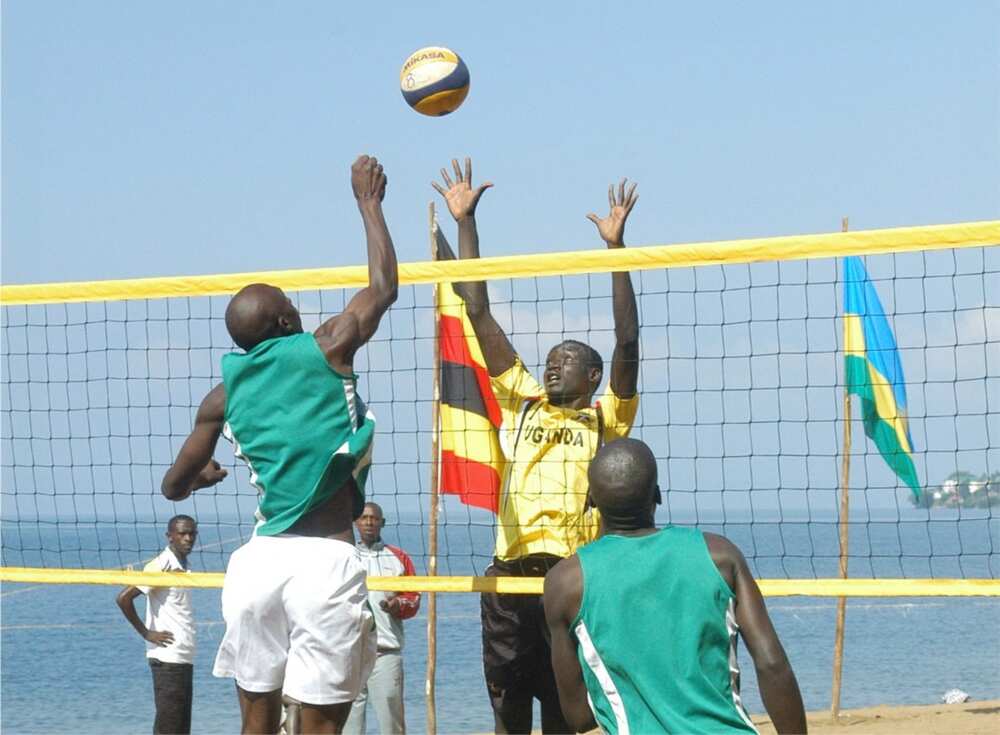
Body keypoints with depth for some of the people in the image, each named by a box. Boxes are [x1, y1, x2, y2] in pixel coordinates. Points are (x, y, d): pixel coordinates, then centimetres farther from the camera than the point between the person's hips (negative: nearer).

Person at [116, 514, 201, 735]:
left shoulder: (182, 567, 14)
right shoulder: (160, 566, -13)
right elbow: (124, 598, -21)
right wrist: (146, 633, -15)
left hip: (184, 658, 9)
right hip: (168, 658, -9)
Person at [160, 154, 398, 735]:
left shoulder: (226, 395, 11)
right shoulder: (326, 351, 1)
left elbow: (175, 486, 19)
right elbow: (384, 288, 15)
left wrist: (204, 475, 42)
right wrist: (370, 202, 26)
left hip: (259, 558, 4)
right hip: (324, 560, -4)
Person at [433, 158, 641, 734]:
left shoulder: (606, 420, 6)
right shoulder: (522, 402, 15)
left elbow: (627, 343, -6)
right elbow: (479, 314, 13)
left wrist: (616, 248, -13)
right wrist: (465, 222, 10)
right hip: (511, 572, 3)